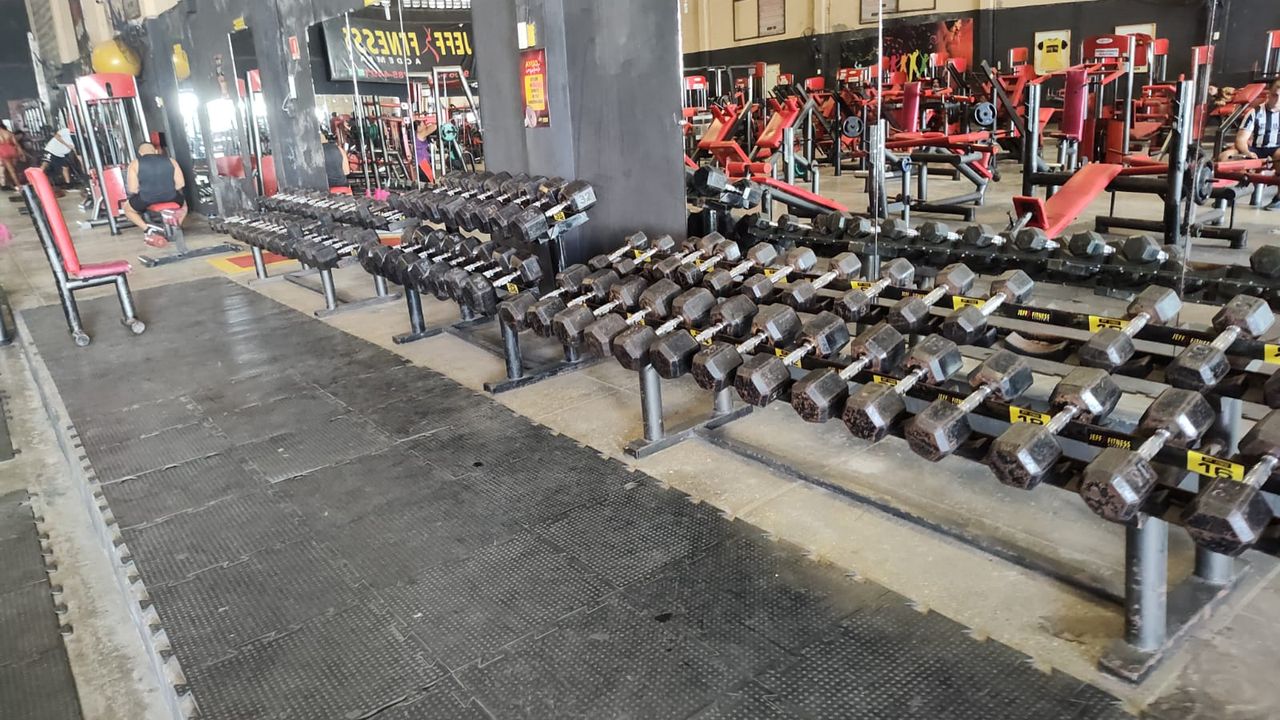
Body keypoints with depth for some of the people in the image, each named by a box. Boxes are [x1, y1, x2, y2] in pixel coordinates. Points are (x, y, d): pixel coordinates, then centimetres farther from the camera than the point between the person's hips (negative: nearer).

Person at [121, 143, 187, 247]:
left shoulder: (135, 164, 4)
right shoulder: (170, 161, 10)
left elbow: (133, 189, -1)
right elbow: (181, 183, 4)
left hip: (146, 199, -1)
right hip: (171, 197, 1)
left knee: (127, 208, 30)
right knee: (183, 203, 36)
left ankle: (148, 229, 11)